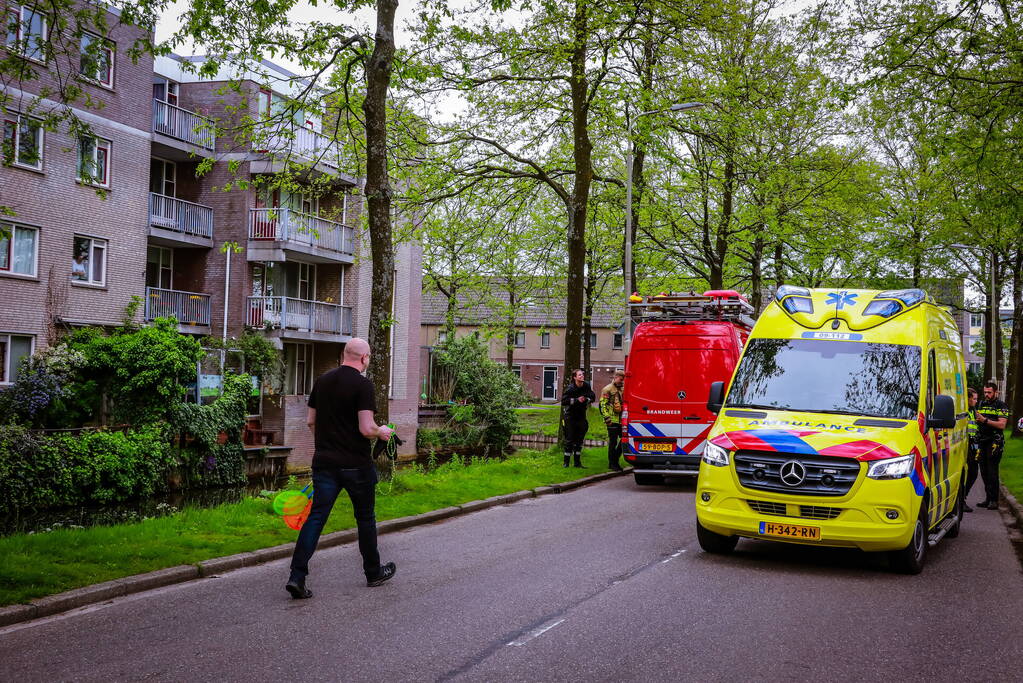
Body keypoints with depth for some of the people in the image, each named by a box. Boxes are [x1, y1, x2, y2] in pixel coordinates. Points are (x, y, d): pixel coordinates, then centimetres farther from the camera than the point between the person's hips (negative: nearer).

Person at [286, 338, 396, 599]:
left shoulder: (322, 380, 7)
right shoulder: (362, 385, -13)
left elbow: (310, 421, 13)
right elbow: (366, 429, -19)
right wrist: (382, 432, 1)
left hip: (324, 461, 5)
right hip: (356, 464, -4)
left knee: (316, 517, 2)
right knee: (365, 518, 12)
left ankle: (297, 577, -9)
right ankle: (374, 572, 27)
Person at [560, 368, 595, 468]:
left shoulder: (586, 386, -2)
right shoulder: (570, 388, -14)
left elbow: (593, 397, 7)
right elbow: (563, 401, -18)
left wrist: (586, 400, -13)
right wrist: (576, 400, -22)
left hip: (581, 416, 5)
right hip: (570, 416, -5)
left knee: (579, 440, 9)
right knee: (569, 439, -4)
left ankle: (577, 462, 17)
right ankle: (566, 462, 3)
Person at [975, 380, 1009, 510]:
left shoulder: (1001, 406, -1)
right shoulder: (980, 405, 17)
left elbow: (1002, 424, -13)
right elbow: (977, 421, 27)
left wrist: (985, 420, -19)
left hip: (995, 442, -6)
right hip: (982, 441, 6)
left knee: (992, 471, -9)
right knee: (984, 471, 7)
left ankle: (994, 500, -6)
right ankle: (988, 498, 15)